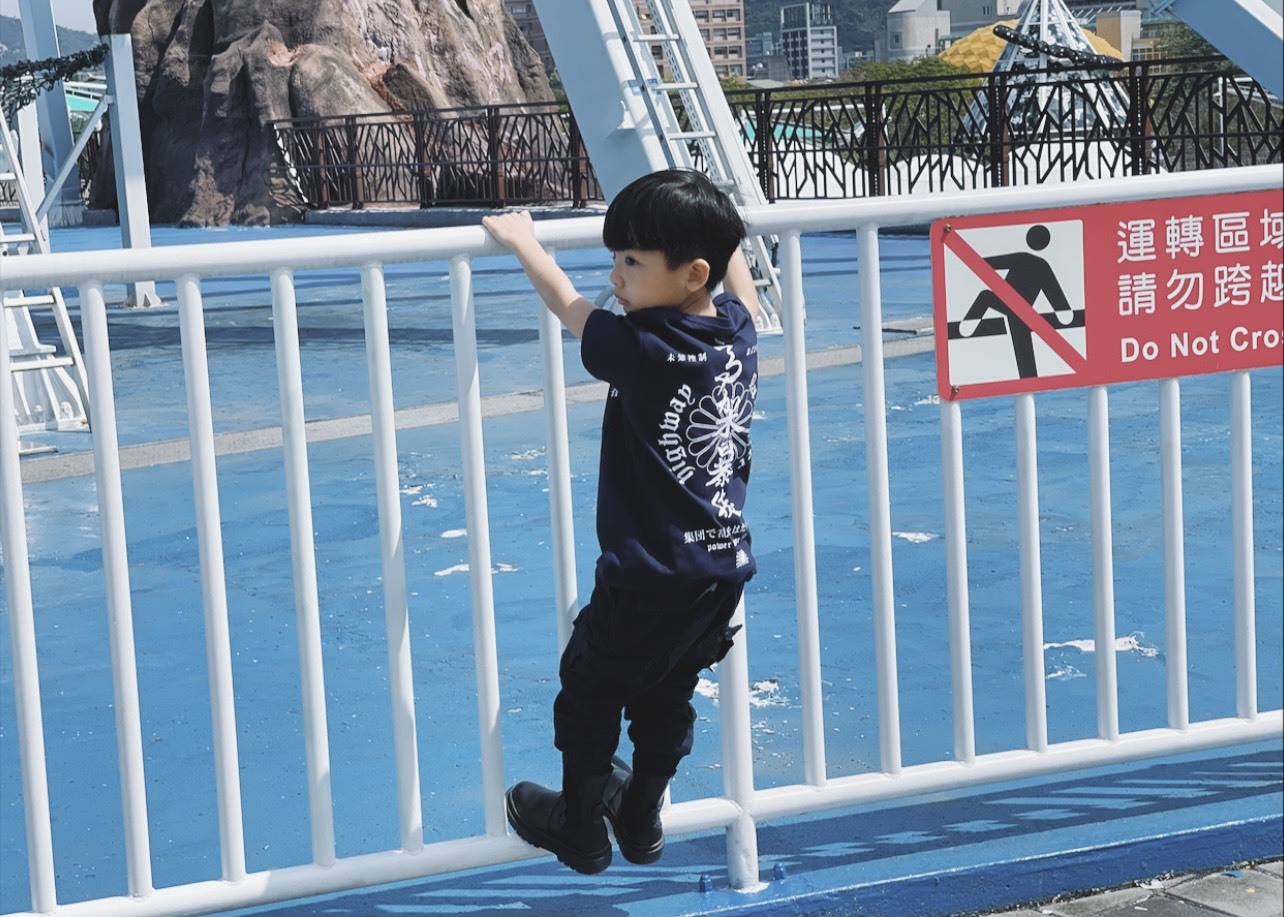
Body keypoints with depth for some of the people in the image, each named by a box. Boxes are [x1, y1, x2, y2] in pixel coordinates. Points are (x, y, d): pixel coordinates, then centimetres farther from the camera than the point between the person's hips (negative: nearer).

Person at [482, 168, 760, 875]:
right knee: (667, 698, 23)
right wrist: (718, 231, 38)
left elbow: (568, 304, -5)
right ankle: (642, 819, 38)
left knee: (589, 691, 14)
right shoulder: (738, 331, -4)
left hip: (646, 582, -7)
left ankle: (580, 829, 27)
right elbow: (740, 285, 21)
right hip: (725, 569, 7)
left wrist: (522, 240, 11)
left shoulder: (640, 349, -22)